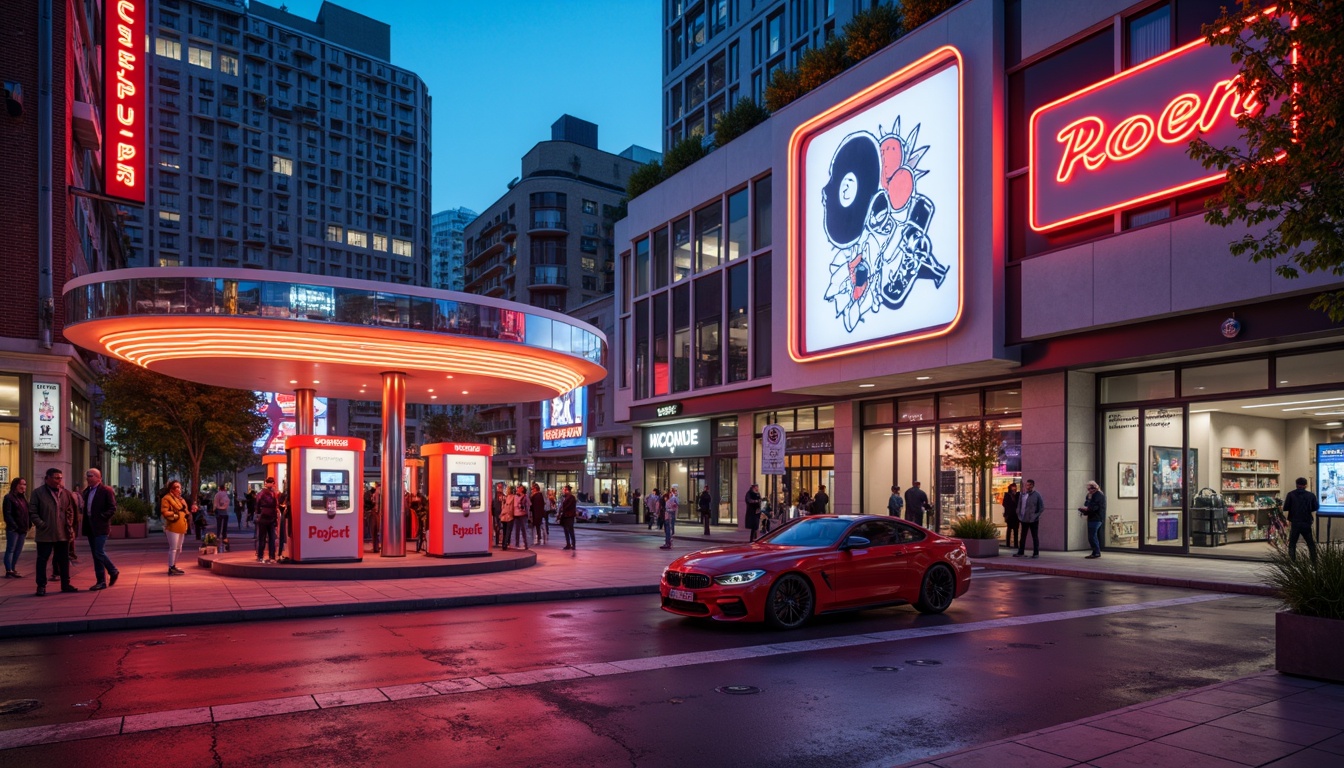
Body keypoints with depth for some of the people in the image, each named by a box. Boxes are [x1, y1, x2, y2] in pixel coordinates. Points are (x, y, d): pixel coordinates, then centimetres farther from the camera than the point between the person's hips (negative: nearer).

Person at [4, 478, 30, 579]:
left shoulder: (23, 498, 16)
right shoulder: (9, 497, -6)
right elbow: (7, 514, -12)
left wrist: (29, 525, 4)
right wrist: (15, 526, -15)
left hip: (23, 529, 7)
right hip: (13, 529, -7)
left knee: (18, 550, 9)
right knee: (10, 550, -2)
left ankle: (13, 570, 16)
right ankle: (9, 571, 0)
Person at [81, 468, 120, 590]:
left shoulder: (106, 491, -6)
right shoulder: (87, 491, 14)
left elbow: (112, 508, -9)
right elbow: (86, 508, 19)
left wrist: (101, 516, -17)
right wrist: (86, 523, 7)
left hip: (100, 527, -7)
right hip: (90, 527, 7)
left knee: (99, 552, -12)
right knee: (95, 555, 7)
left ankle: (113, 572, 9)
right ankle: (101, 581, 11)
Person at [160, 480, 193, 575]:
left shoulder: (181, 499, 21)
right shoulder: (167, 498, -8)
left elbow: (184, 511, 27)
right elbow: (164, 512, -16)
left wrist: (189, 512, 8)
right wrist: (174, 515, -19)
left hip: (181, 527, 9)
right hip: (173, 527, -9)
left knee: (178, 548, 16)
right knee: (173, 548, -9)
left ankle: (174, 566, 25)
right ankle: (171, 569, -5)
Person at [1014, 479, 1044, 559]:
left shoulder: (1037, 495, -6)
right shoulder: (1022, 495, 6)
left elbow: (1042, 508, -4)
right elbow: (1019, 506, 14)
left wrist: (1036, 516, -10)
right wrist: (1019, 514, 3)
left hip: (1033, 520, -4)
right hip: (1024, 520, 4)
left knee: (1035, 537, 4)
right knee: (1023, 537, 10)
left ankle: (1036, 553, 11)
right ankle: (1021, 552, 16)